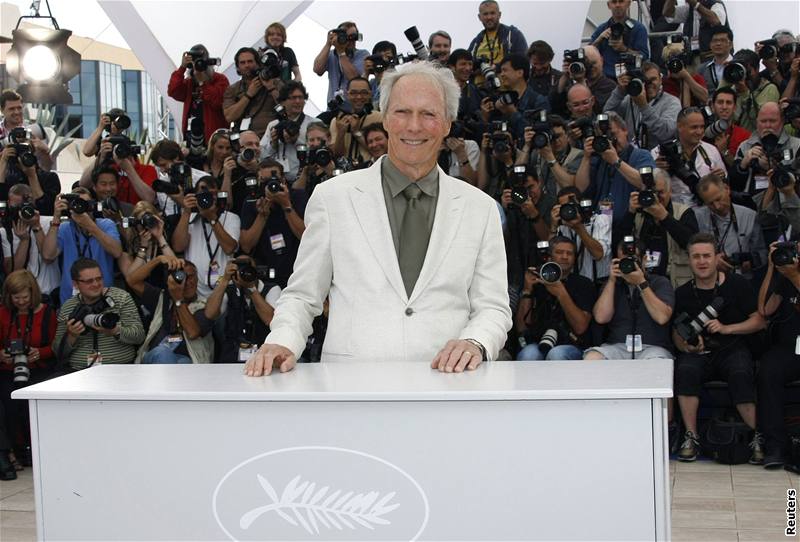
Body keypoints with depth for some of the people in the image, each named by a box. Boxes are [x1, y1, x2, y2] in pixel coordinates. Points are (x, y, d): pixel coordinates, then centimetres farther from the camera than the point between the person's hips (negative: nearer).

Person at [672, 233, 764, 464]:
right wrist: (687, 346, -15)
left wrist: (726, 329, -13)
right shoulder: (683, 293, 6)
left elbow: (759, 321, 1)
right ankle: (691, 437, -24)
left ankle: (757, 438, -22)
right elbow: (676, 333, 9)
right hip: (698, 352, 2)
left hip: (733, 349, -1)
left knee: (741, 374, -35)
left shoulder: (737, 284, 1)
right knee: (685, 369, -32)